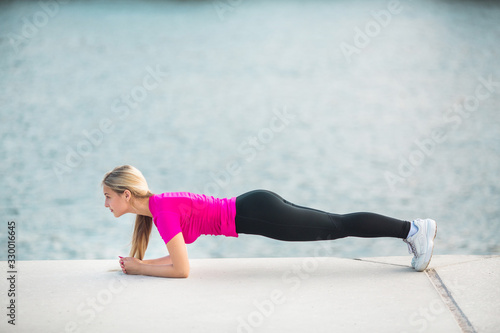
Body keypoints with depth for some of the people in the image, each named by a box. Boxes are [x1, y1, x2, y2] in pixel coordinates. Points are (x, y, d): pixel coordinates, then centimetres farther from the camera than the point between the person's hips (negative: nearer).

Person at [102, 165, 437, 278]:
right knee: (336, 225, 14)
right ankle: (414, 229, 22)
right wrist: (139, 262, 10)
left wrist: (139, 268, -8)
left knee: (338, 226, -3)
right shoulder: (156, 204, 9)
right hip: (255, 209, 8)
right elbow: (177, 257, 20)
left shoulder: (163, 208, -18)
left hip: (256, 214, -8)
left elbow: (181, 269, -19)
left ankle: (412, 229, 1)